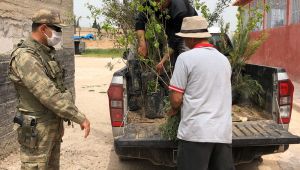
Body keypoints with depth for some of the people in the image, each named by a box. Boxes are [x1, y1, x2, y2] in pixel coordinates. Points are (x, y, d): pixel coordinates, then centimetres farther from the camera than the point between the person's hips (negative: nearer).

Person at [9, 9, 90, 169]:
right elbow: (48, 95, -27)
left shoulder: (46, 53, 11)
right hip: (37, 130, -9)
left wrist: (60, 123, 18)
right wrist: (80, 118, -24)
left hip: (53, 125, 9)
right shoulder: (25, 56, -20)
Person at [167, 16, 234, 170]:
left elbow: (176, 99, -8)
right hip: (223, 132, 6)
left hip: (196, 132, -6)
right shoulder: (224, 59, 14)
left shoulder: (186, 58, -6)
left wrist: (174, 109, 14)